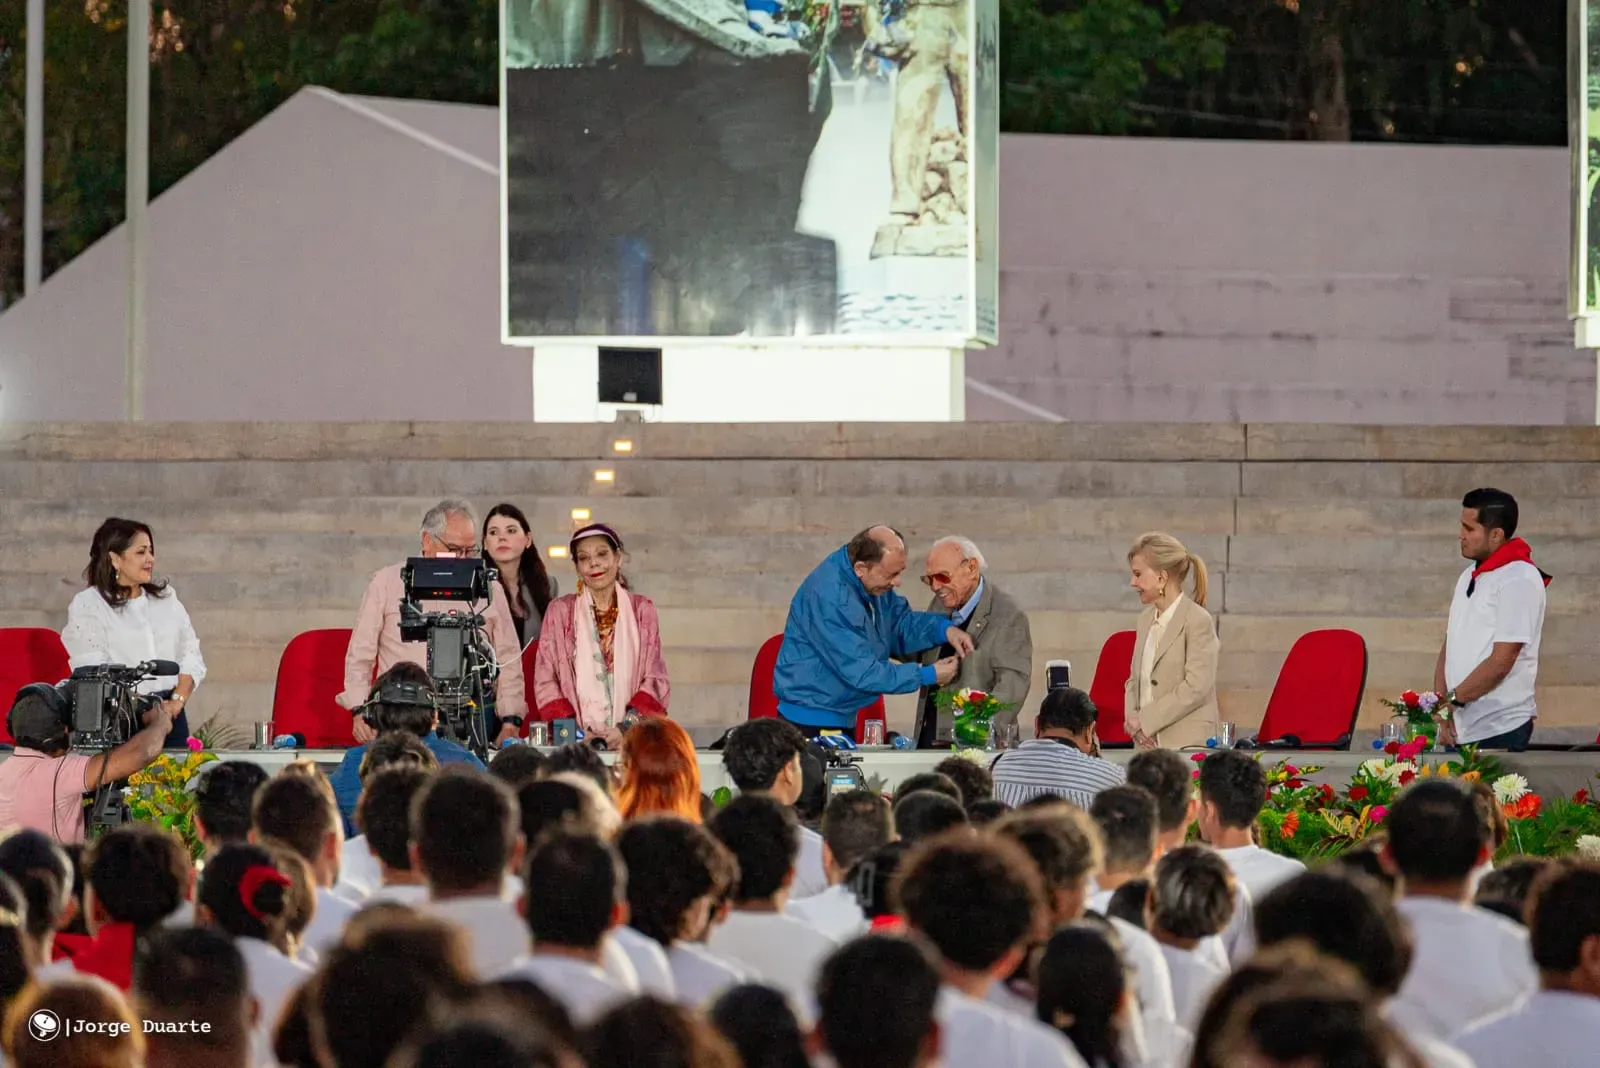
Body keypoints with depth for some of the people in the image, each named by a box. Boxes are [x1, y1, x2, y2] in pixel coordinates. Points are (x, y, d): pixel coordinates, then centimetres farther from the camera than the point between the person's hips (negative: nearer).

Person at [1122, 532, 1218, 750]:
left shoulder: (1198, 621, -7)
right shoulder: (1145, 620, 16)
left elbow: (1196, 687, -14)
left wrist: (1144, 720, -13)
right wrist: (1131, 717, 0)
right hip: (1147, 743, 6)